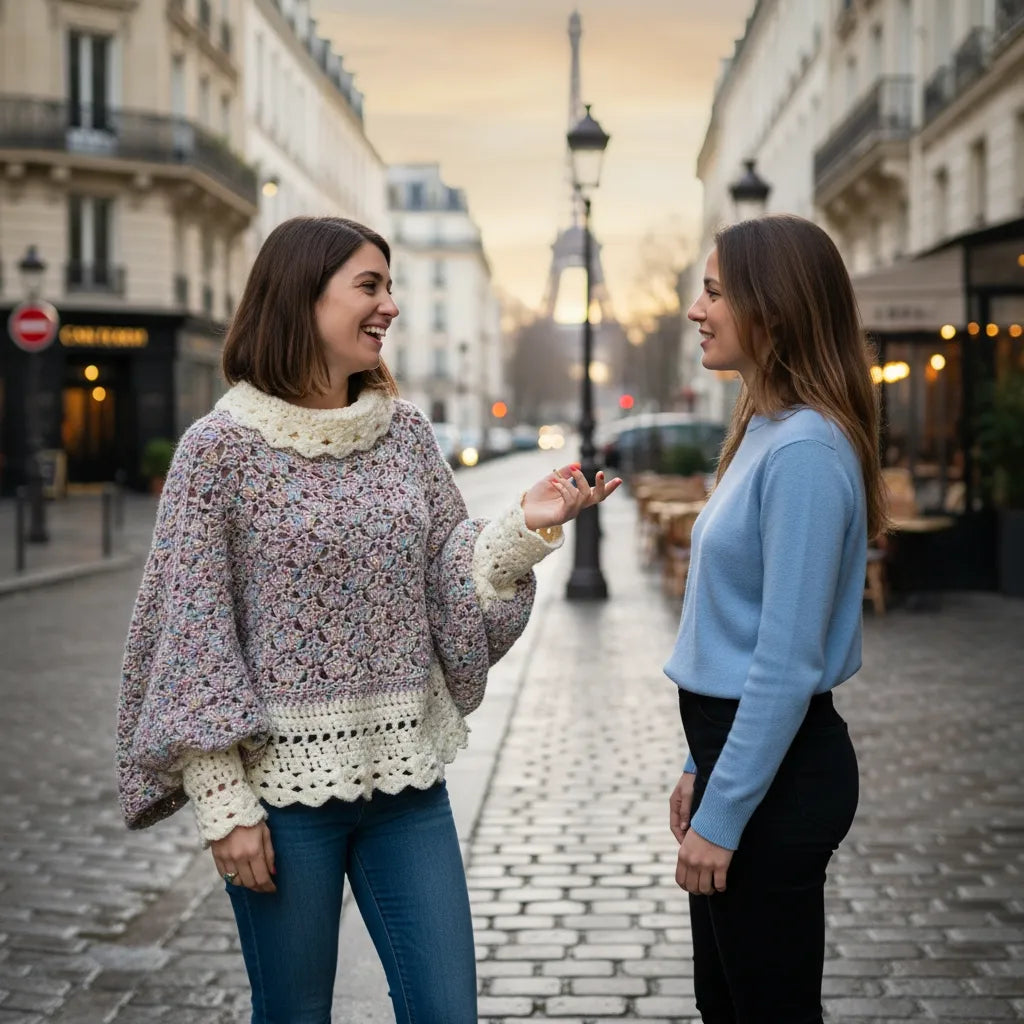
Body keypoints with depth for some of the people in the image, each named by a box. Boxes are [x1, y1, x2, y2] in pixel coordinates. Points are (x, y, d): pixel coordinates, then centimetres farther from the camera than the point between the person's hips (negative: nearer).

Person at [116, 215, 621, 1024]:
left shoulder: (405, 431, 6)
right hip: (284, 777, -4)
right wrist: (223, 804, -10)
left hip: (406, 773, 4)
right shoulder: (221, 447, -8)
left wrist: (525, 528, -11)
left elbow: (451, 582, 8)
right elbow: (192, 635, -8)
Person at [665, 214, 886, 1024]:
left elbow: (788, 662, -23)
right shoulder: (765, 433, 10)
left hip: (778, 773, -10)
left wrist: (721, 814, -19)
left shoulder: (806, 450, -20)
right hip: (735, 744, 10)